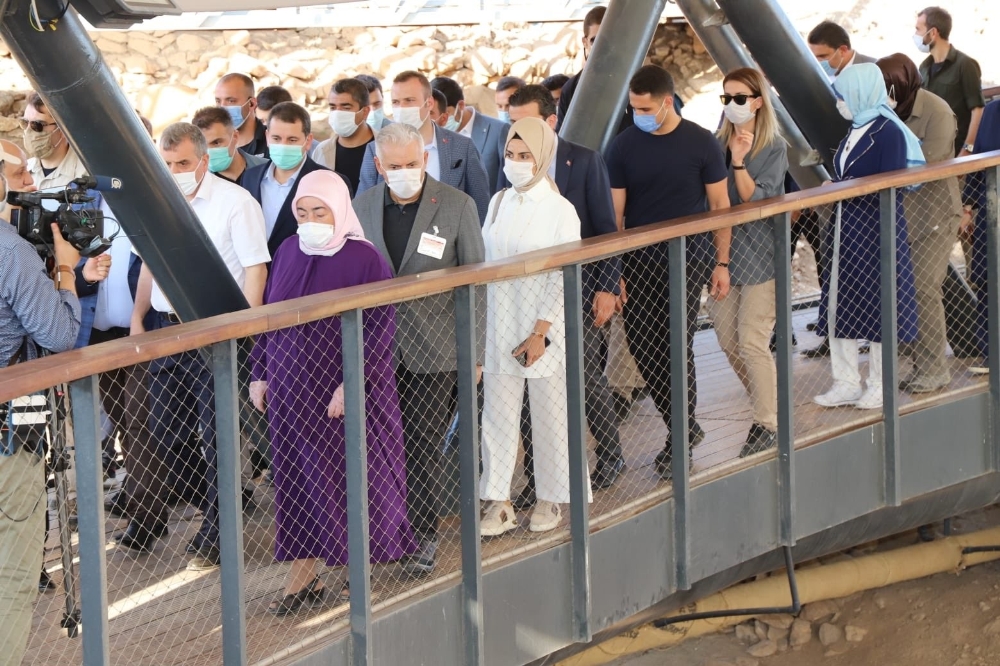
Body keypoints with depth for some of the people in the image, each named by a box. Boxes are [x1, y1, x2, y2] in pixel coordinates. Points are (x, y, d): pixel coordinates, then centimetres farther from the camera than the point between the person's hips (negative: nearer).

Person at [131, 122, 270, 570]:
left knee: (217, 439, -1)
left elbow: (256, 269, -12)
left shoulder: (235, 202, -9)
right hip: (167, 330, 7)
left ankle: (213, 537, 6)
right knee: (162, 432, 12)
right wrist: (137, 319, 15)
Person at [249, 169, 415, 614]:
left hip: (344, 394, -5)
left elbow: (379, 327, -14)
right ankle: (303, 575, 14)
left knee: (350, 474, 2)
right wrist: (260, 374, 10)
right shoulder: (288, 252, 8)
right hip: (291, 390, 5)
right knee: (297, 476, 7)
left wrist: (352, 382, -21)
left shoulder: (364, 259, -10)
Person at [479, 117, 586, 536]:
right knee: (497, 417, 3)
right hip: (499, 330, 4)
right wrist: (480, 328, 8)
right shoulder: (499, 203, 7)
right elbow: (484, 265, 11)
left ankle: (550, 499, 19)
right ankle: (498, 504, 7)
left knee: (550, 418, 6)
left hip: (545, 331, -4)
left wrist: (539, 334, -14)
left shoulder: (560, 211, -7)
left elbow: (563, 278, -10)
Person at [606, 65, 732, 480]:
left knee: (676, 347, -6)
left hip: (688, 258, -3)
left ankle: (679, 444, 5)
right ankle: (686, 427, 18)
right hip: (638, 259, 3)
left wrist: (721, 263, 0)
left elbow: (720, 205, 3)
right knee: (640, 344, 0)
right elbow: (614, 212, 4)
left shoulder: (700, 144, -4)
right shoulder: (624, 146, 2)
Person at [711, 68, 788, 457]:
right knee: (728, 341, 9)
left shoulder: (774, 148, -7)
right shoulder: (717, 143, 7)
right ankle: (765, 406, 27)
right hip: (723, 250, 6)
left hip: (759, 253, -6)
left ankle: (769, 423, 3)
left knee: (752, 343, -8)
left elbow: (756, 200, -17)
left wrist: (738, 162, -27)